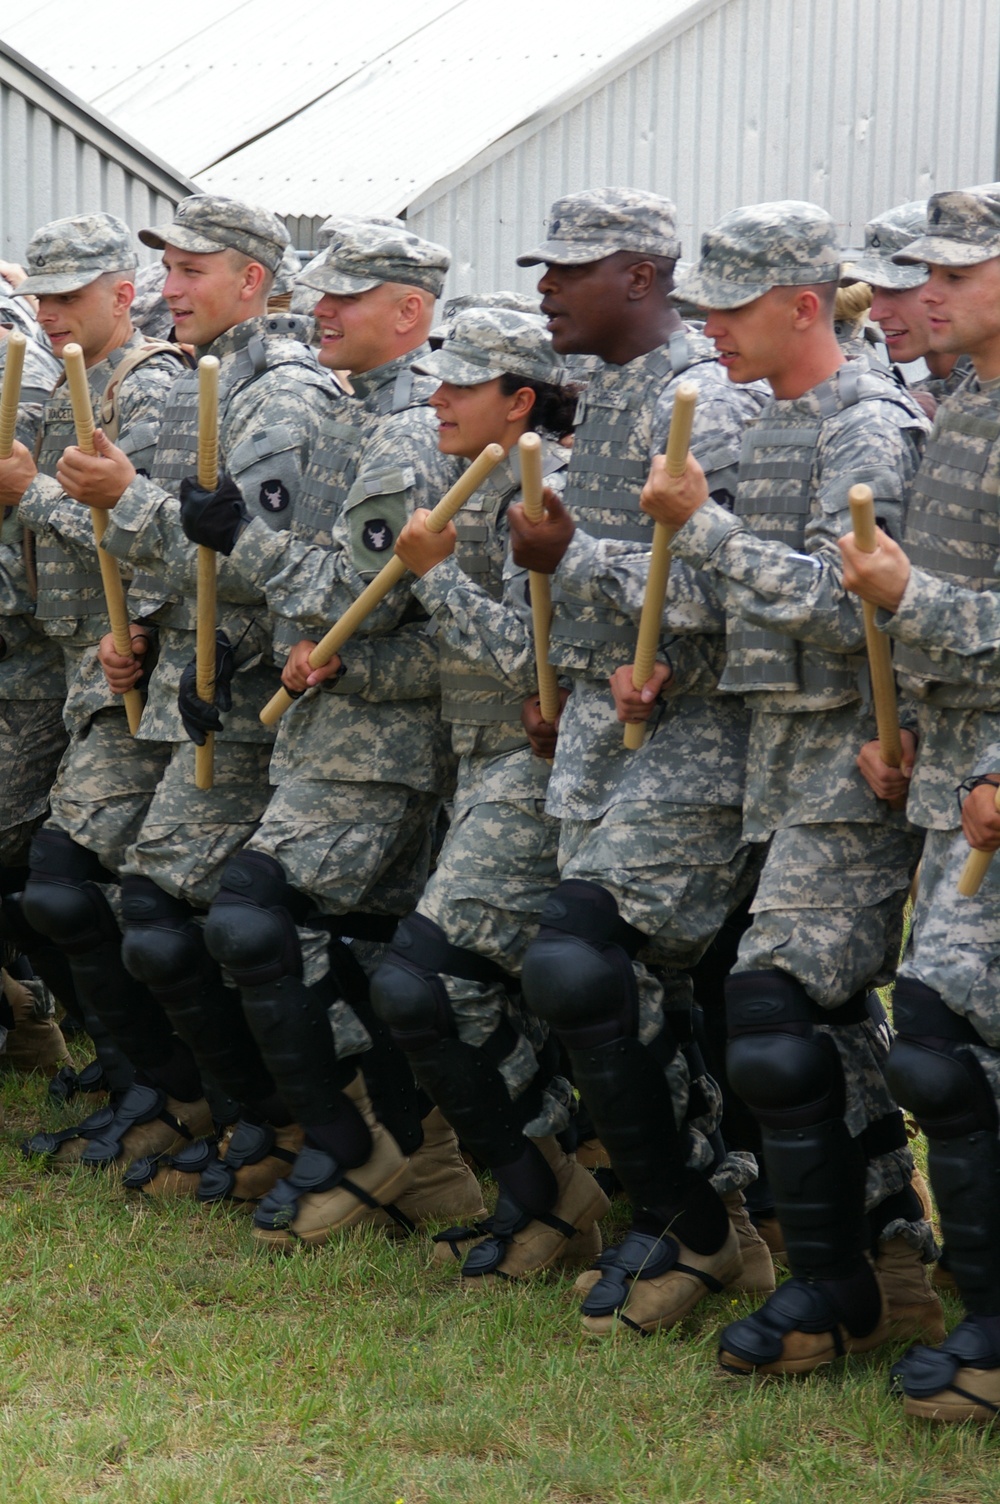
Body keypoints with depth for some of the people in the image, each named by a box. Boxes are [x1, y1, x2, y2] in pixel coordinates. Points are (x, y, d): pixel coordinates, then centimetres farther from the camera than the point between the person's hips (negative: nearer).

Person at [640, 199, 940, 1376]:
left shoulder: (871, 427, -14)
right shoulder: (773, 425, 15)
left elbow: (843, 606, -24)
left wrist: (702, 526, -25)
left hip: (851, 762, -9)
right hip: (787, 759, 9)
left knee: (775, 1005, -12)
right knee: (827, 1011, 13)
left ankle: (830, 1290, -3)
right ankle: (898, 1248, 23)